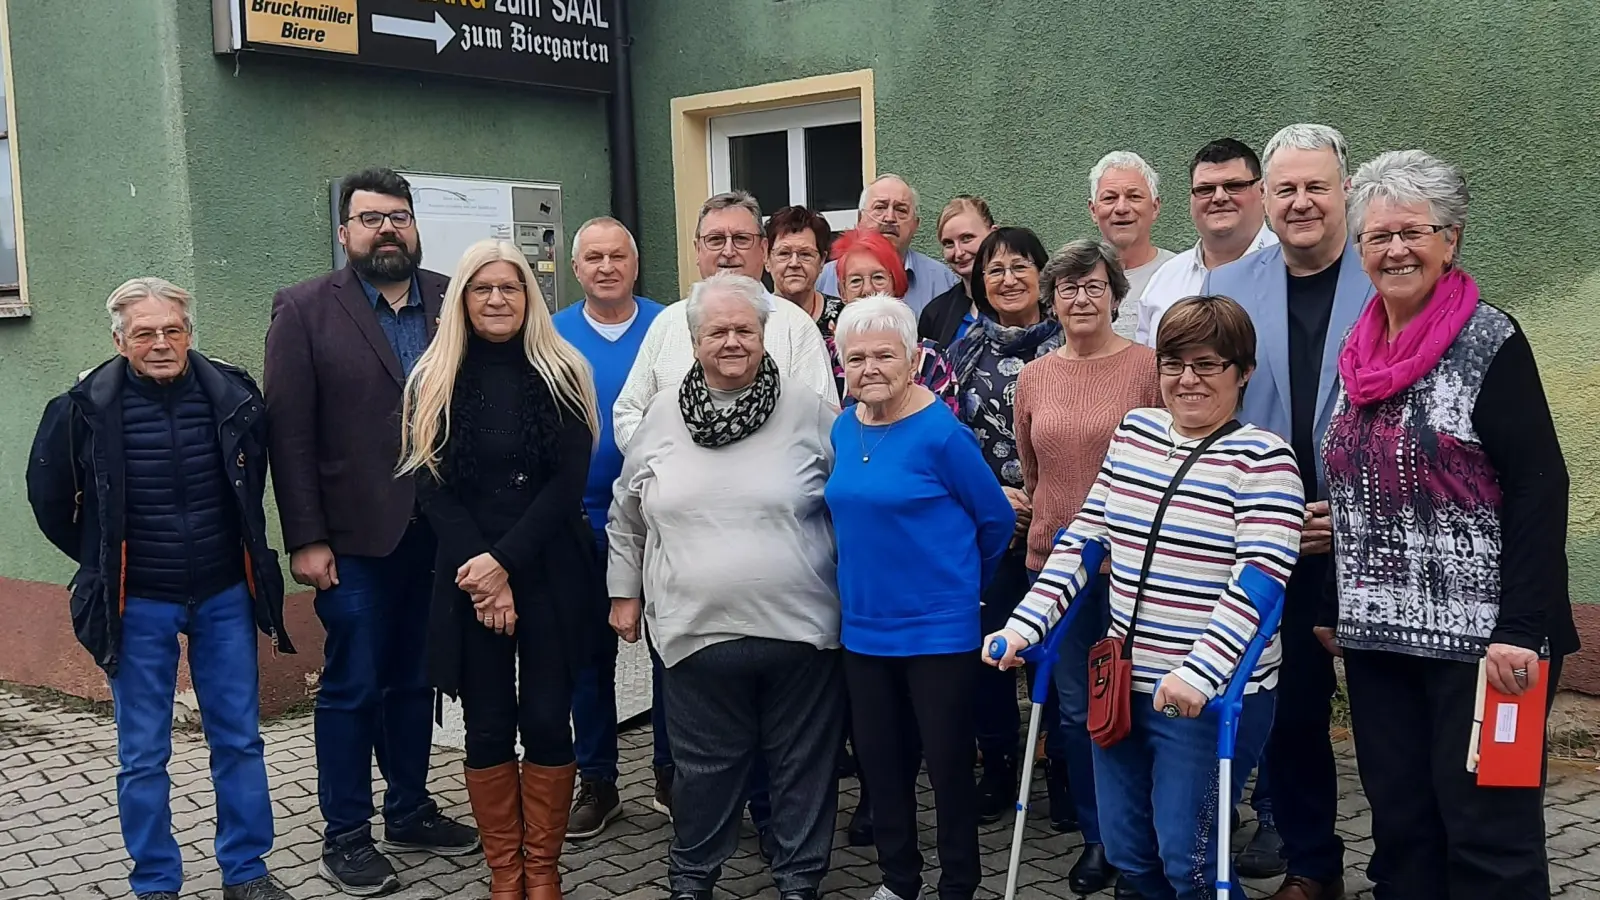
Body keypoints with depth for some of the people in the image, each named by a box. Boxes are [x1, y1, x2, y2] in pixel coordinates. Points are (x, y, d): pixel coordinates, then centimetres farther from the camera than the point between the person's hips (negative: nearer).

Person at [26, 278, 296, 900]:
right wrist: (102, 562, 8)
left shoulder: (232, 394, -5)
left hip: (225, 595, 2)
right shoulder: (87, 407, -10)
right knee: (143, 754, 7)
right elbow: (48, 496, 6)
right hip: (138, 605, -1)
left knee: (239, 740, 9)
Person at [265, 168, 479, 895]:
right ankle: (345, 835, 19)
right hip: (355, 537, -3)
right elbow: (289, 431, -6)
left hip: (438, 532, 3)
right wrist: (305, 538, -11)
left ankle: (410, 812, 29)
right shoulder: (305, 310, -2)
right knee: (351, 687, 6)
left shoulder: (452, 300, 6)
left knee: (414, 681, 15)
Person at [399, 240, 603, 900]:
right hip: (468, 578, 1)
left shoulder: (561, 375, 2)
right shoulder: (433, 383, 5)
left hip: (549, 574, -1)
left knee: (546, 720, 1)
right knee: (487, 727, 5)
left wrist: (504, 561, -14)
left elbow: (569, 483, -5)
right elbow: (432, 488, 0)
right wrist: (480, 571, -12)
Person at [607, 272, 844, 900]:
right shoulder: (662, 417, 5)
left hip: (800, 630, -1)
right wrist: (625, 592, 15)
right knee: (703, 771, 13)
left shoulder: (809, 412, -2)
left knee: (803, 766, 11)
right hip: (698, 631, 1)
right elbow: (627, 517, 15)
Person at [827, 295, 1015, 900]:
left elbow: (996, 520, -7)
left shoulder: (940, 432, -16)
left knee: (947, 761, 6)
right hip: (862, 627, 6)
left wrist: (958, 583, 5)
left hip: (938, 628, -6)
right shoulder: (843, 429, 3)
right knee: (879, 759, 15)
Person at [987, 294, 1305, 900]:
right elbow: (1084, 538, 10)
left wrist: (1198, 673, -32)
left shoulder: (1261, 457, -11)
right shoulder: (1133, 432, 8)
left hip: (1211, 695, -6)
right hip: (1124, 684, 6)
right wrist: (1024, 624, 0)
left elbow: (1260, 579, -21)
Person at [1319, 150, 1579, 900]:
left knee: (1488, 831, -1)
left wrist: (1520, 629, -19)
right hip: (1378, 636, 6)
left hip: (1478, 637, -6)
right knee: (1399, 827, 12)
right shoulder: (1358, 352, 12)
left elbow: (1539, 489, -13)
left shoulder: (1489, 344, -8)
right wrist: (1333, 607, 16)